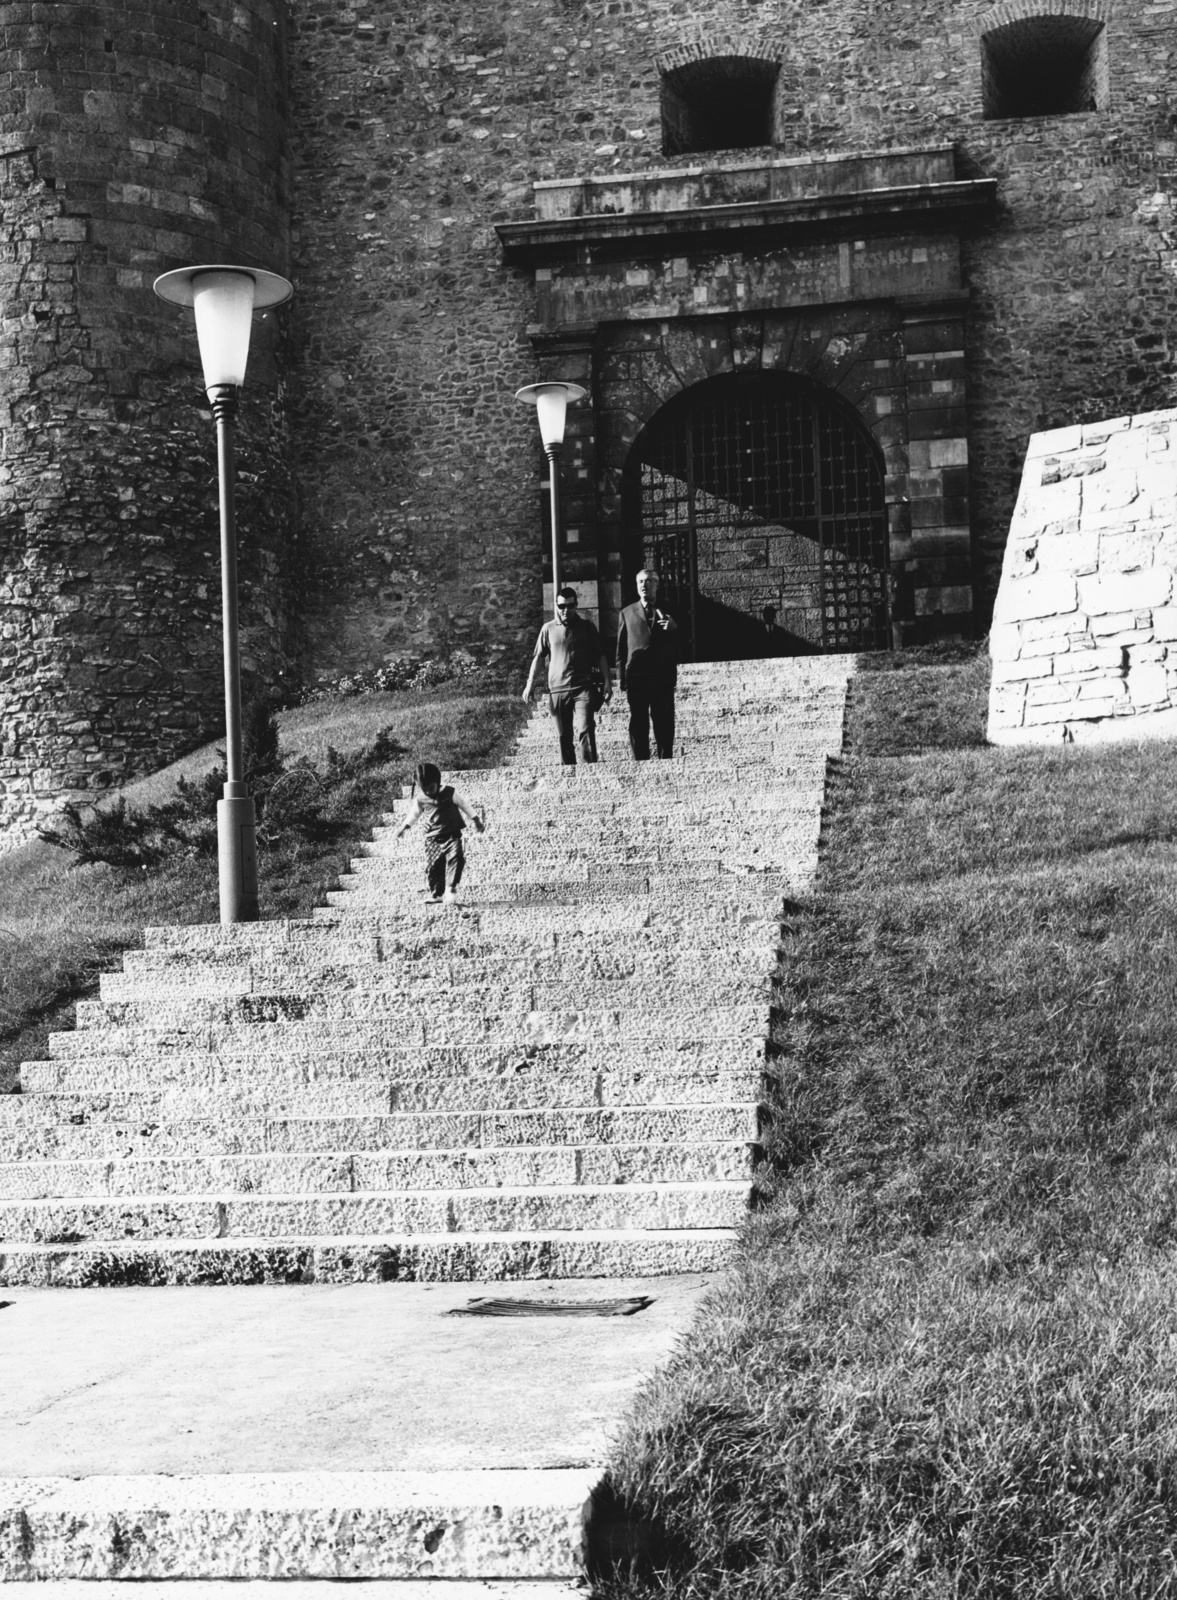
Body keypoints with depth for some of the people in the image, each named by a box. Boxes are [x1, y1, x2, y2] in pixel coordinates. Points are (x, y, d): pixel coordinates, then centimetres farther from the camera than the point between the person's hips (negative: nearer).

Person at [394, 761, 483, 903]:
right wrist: (404, 827, 17)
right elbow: (414, 813, 16)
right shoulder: (420, 799, -3)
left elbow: (463, 805, 4)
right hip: (433, 838, 2)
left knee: (455, 858, -22)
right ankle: (436, 894, 13)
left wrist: (476, 819, 8)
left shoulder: (449, 793, -9)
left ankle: (451, 888, -16)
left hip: (452, 834, -2)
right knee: (433, 867, 1)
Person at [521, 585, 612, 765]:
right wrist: (530, 683, 6)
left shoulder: (586, 626, 5)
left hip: (582, 689, -2)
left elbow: (600, 656, 7)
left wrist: (607, 682, 1)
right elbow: (538, 656, 13)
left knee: (585, 731, -16)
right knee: (564, 737, 6)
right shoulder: (548, 628, 9)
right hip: (557, 690, 2)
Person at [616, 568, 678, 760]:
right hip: (636, 676, 0)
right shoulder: (627, 613, 15)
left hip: (663, 677, 0)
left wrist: (673, 628, -11)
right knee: (638, 724, -3)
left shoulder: (667, 613, 15)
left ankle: (665, 763, 0)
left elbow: (678, 644, 10)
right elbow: (621, 647, 11)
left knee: (664, 723, -3)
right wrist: (621, 676, 3)